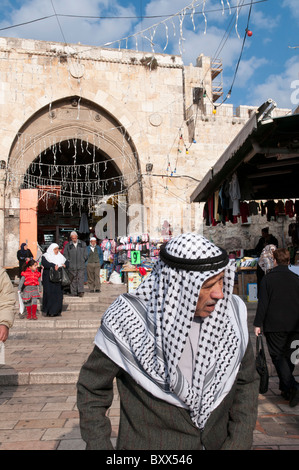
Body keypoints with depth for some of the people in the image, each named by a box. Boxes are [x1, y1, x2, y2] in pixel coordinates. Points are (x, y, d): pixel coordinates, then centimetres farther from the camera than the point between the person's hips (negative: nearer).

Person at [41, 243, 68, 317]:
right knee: (48, 293, -7)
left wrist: (64, 265, -12)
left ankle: (57, 311, 8)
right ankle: (46, 311, 2)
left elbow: (66, 262, 12)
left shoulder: (60, 256, 17)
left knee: (58, 293, 1)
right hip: (49, 279, -4)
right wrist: (53, 265, -27)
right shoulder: (45, 256, 2)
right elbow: (44, 263, -16)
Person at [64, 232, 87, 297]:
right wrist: (69, 261, 0)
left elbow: (85, 253, 15)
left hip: (81, 265, 0)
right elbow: (65, 254, 9)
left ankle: (81, 291, -11)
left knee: (81, 278, -9)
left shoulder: (83, 244, 9)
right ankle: (73, 292, 9)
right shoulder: (68, 245, 6)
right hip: (72, 265, 0)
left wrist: (83, 260, 8)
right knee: (73, 279, 3)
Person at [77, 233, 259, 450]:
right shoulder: (128, 320, -23)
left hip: (216, 441, 4)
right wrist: (99, 445, -11)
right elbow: (92, 389, -9)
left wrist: (238, 443, -6)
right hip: (149, 443, -3)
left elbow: (246, 381, 1)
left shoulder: (231, 312, -12)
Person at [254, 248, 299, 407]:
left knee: (278, 356, 1)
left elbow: (263, 303, -9)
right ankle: (285, 389, 25)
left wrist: (258, 324, -3)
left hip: (274, 325, -4)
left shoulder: (268, 278, -6)